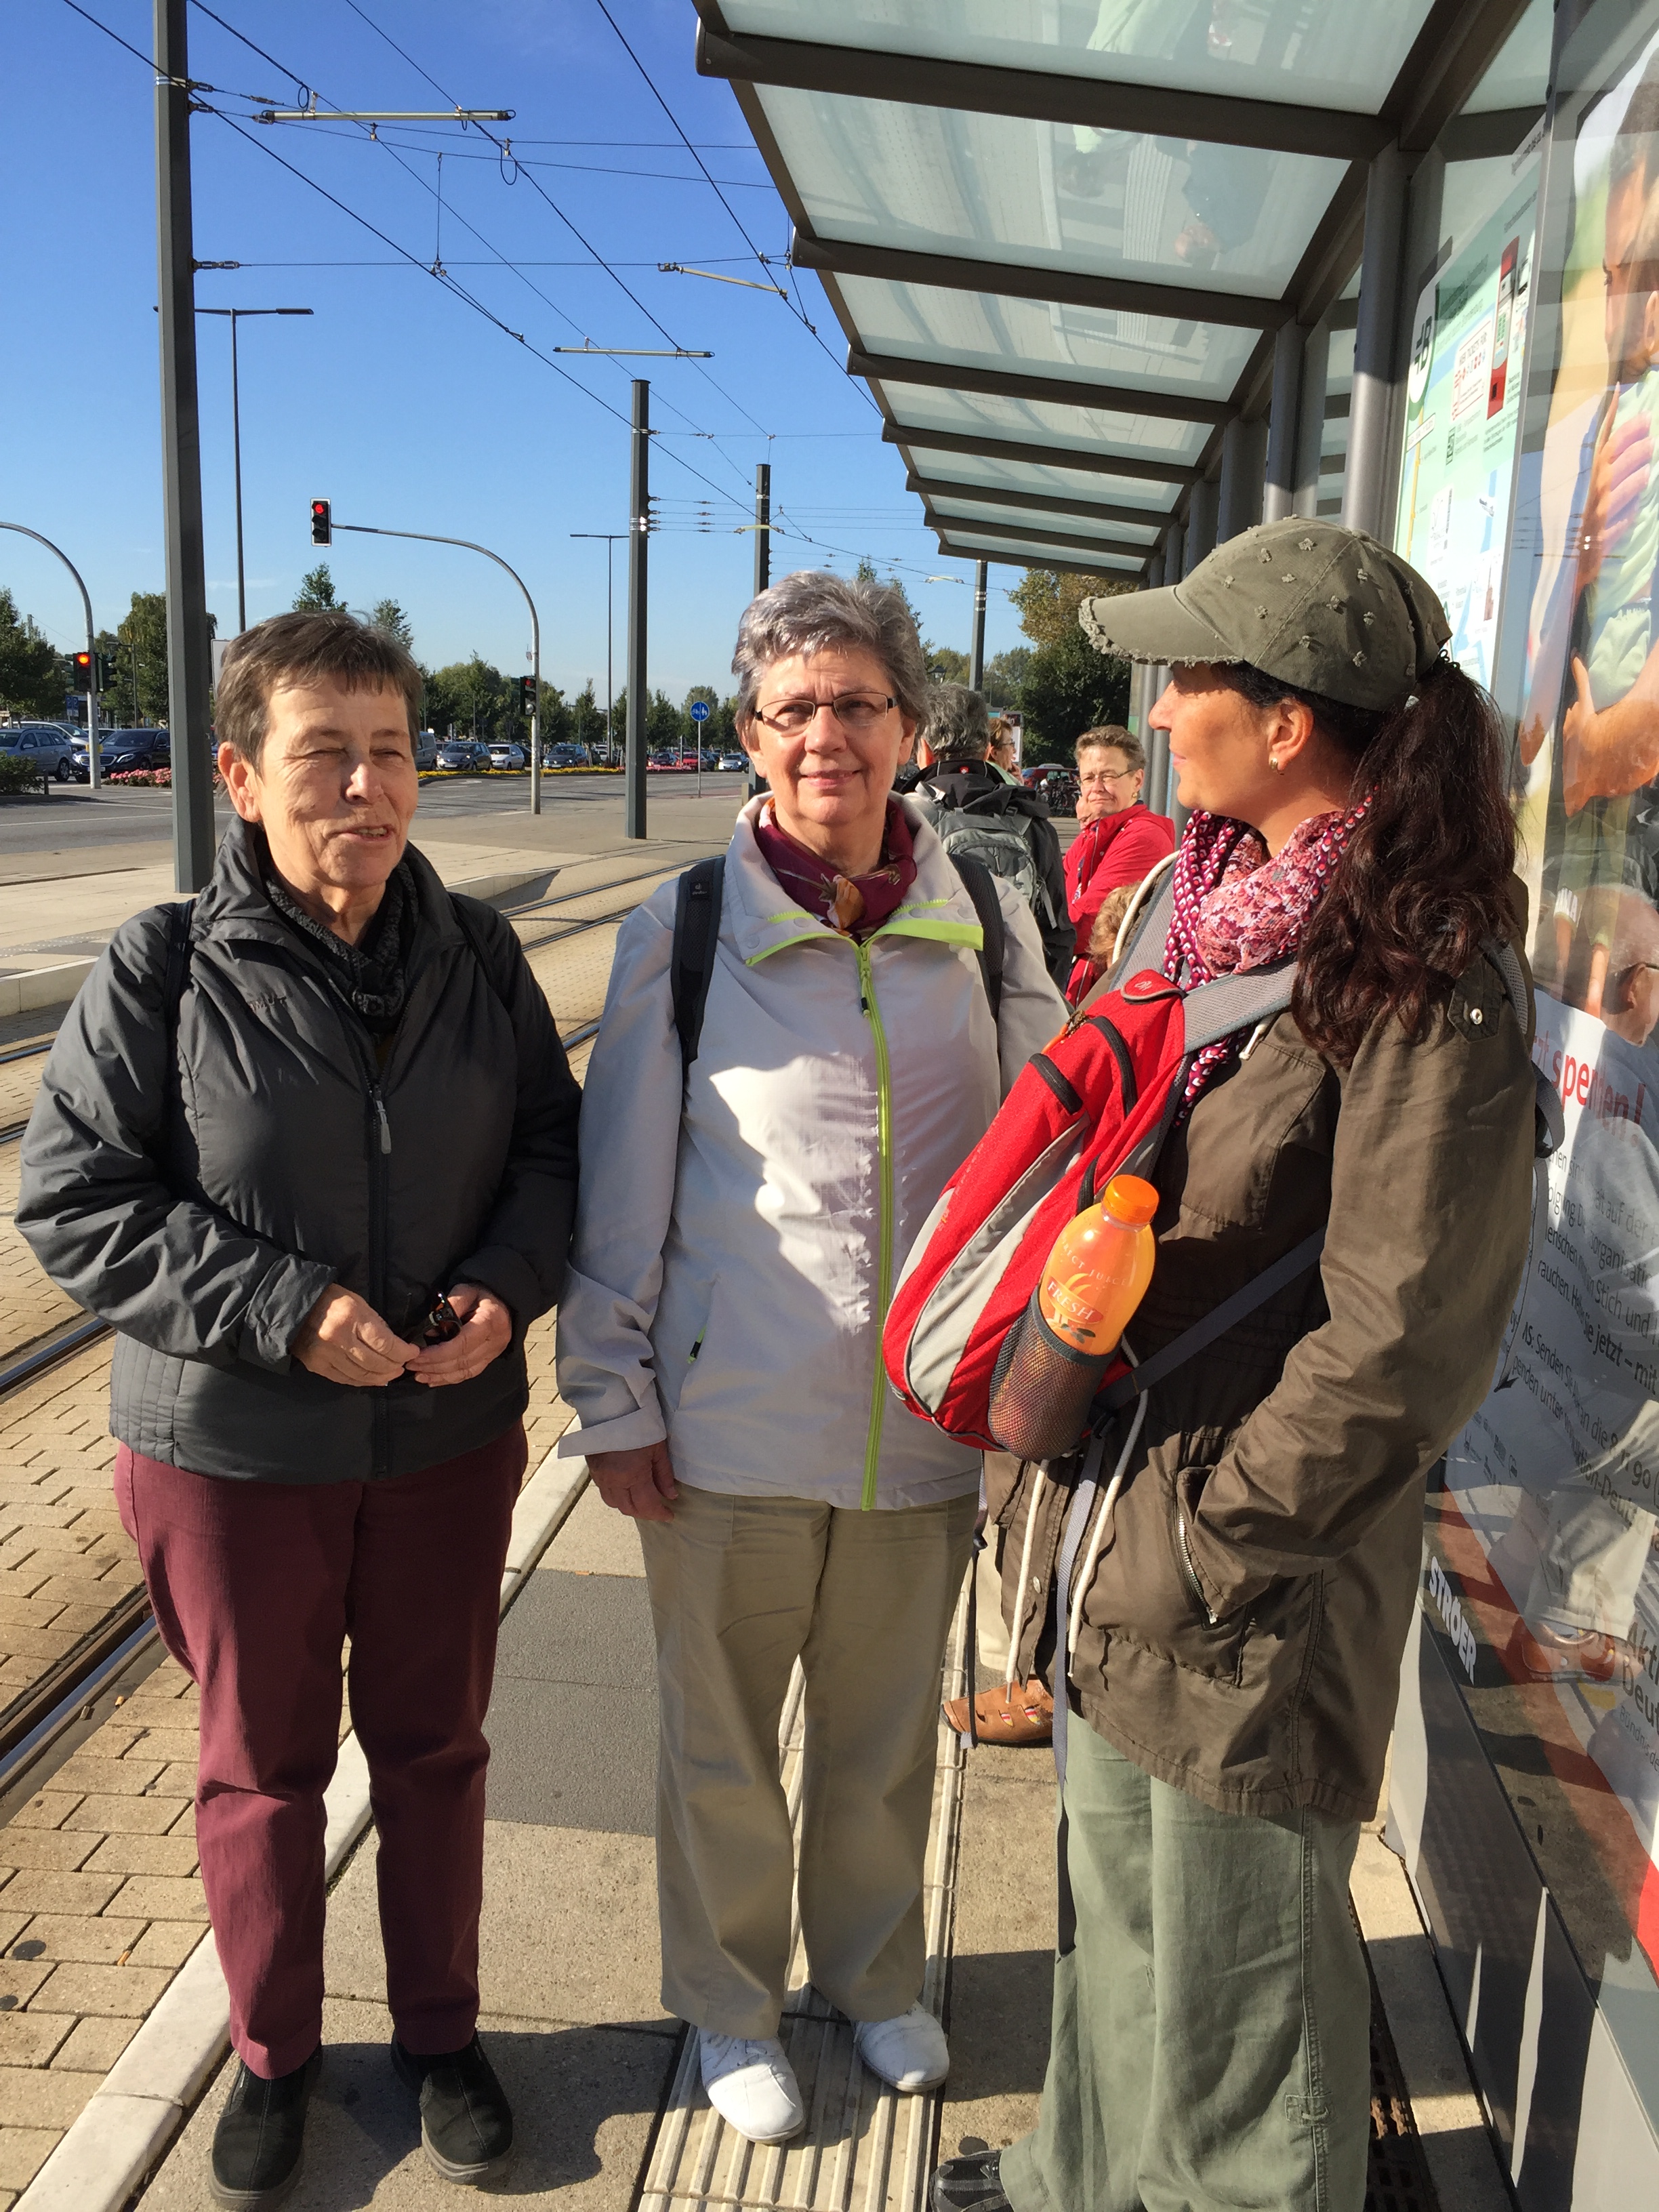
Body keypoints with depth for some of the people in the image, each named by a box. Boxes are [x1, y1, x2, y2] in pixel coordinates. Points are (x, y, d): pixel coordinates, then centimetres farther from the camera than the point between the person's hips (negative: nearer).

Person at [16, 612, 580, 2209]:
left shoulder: (476, 954, -4)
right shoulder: (162, 971, -13)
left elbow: (550, 1144, 5)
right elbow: (70, 1196, -11)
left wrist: (508, 1284, -14)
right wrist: (283, 1306, -20)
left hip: (448, 1433, 3)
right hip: (231, 1448, -2)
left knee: (436, 1745, 17)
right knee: (261, 1764, 16)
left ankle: (440, 2034, 41)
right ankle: (272, 2057, 41)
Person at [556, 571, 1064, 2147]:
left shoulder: (987, 924, -3)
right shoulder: (682, 933, -8)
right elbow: (620, 1187, -3)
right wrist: (613, 1404, -3)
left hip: (924, 1423, 2)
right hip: (730, 1423, -2)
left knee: (886, 1737, 22)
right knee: (721, 1745, 17)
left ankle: (874, 1974, 49)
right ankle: (729, 2005, 43)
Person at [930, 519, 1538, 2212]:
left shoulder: (1415, 980, -19)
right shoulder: (1216, 903, 7)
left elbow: (1403, 1337, -21)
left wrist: (1210, 1530, -15)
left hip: (1252, 1580, -8)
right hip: (1114, 1515, 8)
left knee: (1235, 1965, 13)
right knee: (1113, 1901, 26)